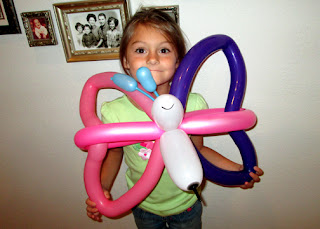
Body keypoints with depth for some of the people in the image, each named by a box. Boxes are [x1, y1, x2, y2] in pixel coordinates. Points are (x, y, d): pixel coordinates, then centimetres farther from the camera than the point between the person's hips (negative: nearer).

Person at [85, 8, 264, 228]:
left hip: (186, 204, 0)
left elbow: (199, 148, -6)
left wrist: (236, 169, -10)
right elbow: (115, 152, -4)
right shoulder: (114, 112, -25)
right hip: (143, 207, 1)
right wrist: (102, 189, -15)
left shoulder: (193, 105, -24)